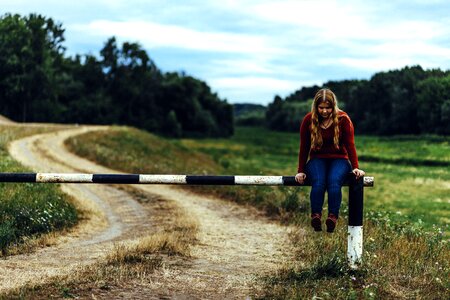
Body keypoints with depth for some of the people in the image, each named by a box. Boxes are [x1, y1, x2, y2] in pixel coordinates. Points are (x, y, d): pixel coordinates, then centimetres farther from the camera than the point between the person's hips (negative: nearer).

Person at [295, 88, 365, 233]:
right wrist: (301, 171, 2)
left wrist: (355, 167, -15)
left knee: (334, 182, -34)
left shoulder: (343, 119, -6)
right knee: (318, 182, -33)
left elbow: (350, 145, -6)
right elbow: (304, 147, 3)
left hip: (339, 159, -1)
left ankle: (333, 217, -41)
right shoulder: (309, 120, -2)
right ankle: (315, 216, -38)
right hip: (317, 159, 1)